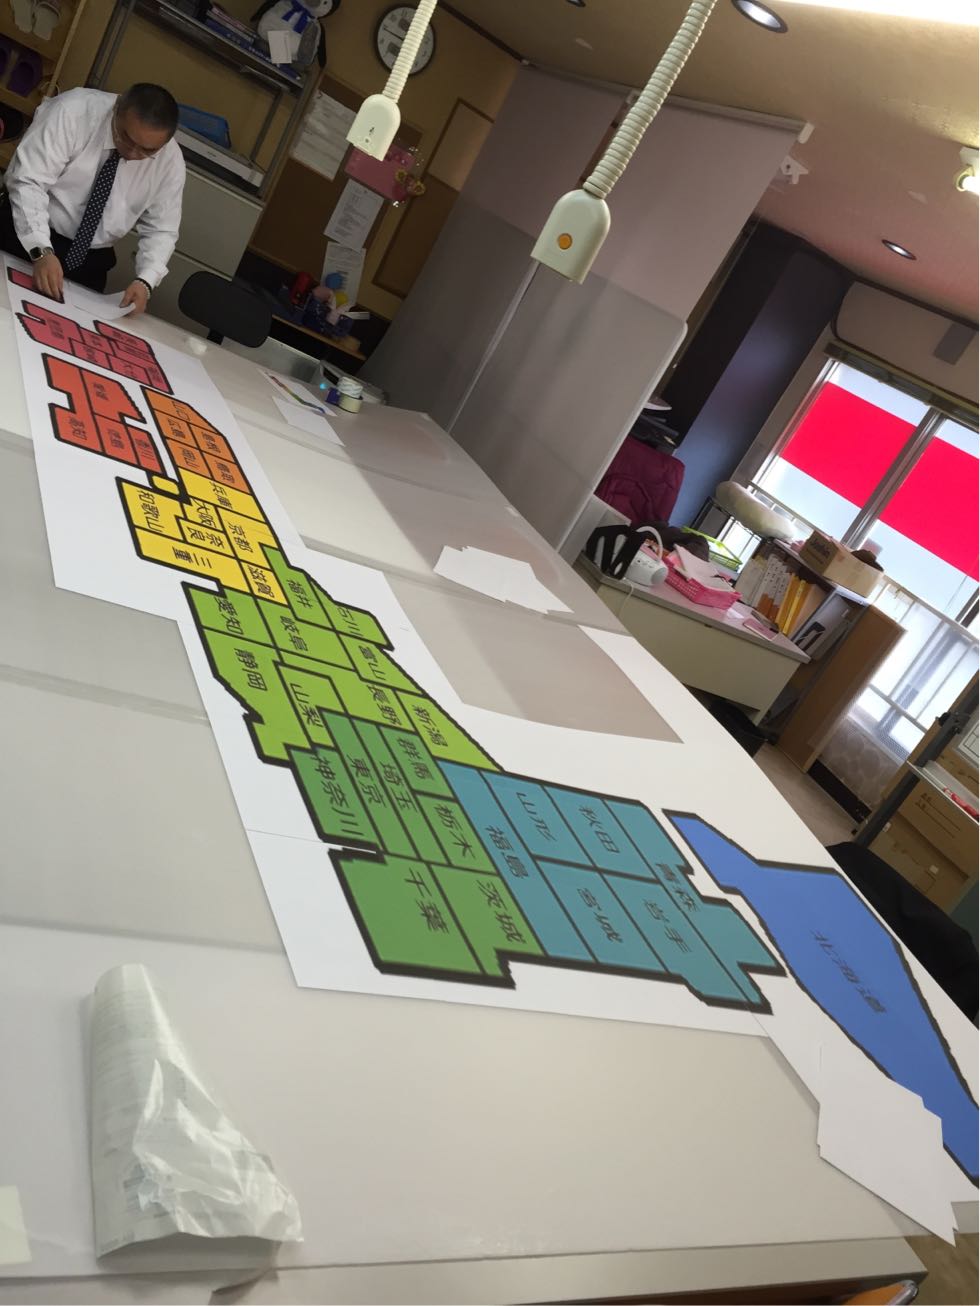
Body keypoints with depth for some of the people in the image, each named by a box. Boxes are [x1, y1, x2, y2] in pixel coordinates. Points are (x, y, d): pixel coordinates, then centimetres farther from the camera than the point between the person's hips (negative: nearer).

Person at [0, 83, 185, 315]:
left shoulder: (170, 159, -10)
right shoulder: (73, 111, -21)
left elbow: (160, 230, -4)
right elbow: (28, 180, -24)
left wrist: (145, 280, -22)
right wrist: (41, 251, -38)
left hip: (89, 261, 2)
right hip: (26, 235, -2)